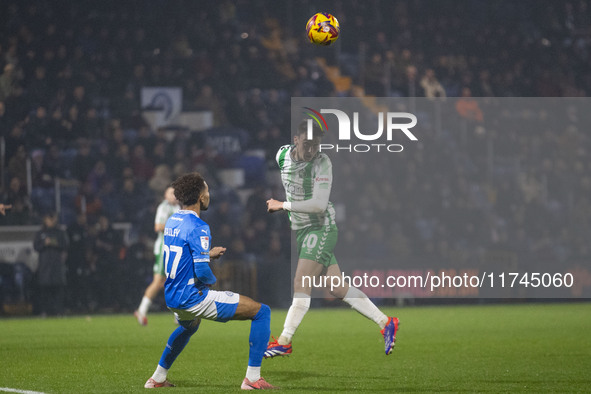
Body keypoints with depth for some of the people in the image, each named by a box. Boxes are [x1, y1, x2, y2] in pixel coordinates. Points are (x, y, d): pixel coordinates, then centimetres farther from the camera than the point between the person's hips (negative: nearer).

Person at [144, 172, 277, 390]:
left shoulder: (171, 221, 8)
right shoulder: (197, 227, -19)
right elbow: (202, 272, -24)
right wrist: (212, 280, -3)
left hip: (172, 298, 9)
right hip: (193, 297, -9)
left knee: (188, 326, 44)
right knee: (261, 312, -5)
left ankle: (157, 378, 44)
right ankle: (252, 378, -8)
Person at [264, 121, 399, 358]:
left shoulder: (322, 163, -19)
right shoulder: (282, 155, 2)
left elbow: (319, 205, -27)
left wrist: (282, 205, -21)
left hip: (321, 228, -7)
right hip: (301, 229, 7)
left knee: (301, 284, -15)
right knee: (337, 288, 4)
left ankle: (284, 342, -14)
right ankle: (385, 323, 9)